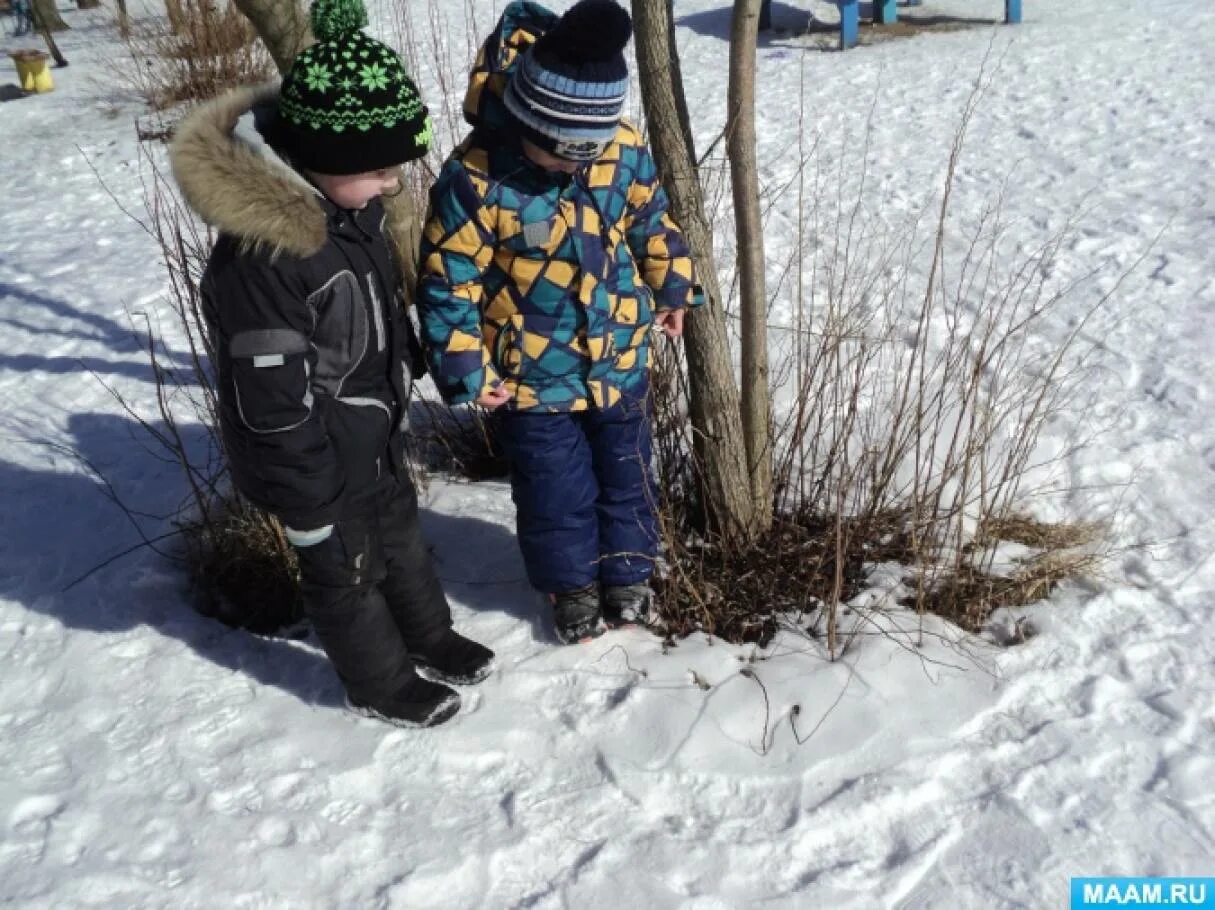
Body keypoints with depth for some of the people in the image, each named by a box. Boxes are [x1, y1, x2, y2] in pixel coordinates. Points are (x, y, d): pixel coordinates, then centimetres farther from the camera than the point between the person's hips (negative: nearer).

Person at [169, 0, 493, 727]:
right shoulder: (258, 256, -34)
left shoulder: (350, 200, -7)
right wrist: (310, 505, -19)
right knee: (346, 571, 16)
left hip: (377, 436, 8)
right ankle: (381, 683, 40)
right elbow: (272, 405, -28)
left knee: (401, 534, 27)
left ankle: (429, 637, 51)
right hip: (320, 460, -8)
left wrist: (404, 382, 20)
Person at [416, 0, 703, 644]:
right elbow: (447, 282, -16)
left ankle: (627, 573, 45)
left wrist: (673, 287, 17)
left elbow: (652, 223, 10)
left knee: (626, 477, 20)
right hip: (532, 378, -3)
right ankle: (571, 584, 39)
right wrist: (465, 371, -14)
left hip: (620, 362, 4)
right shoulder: (476, 179, -24)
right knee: (557, 493, 12)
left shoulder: (625, 150, -10)